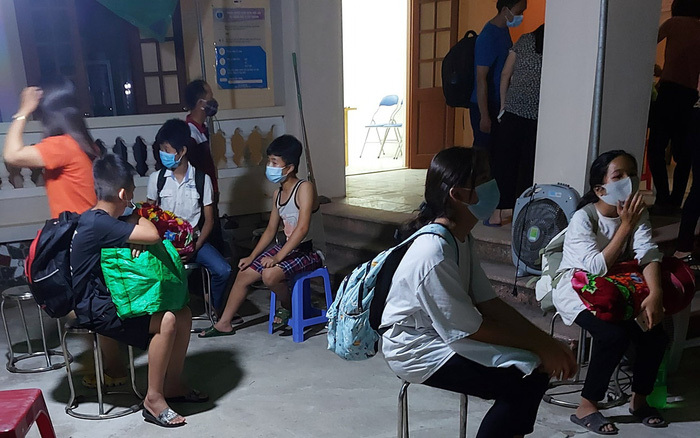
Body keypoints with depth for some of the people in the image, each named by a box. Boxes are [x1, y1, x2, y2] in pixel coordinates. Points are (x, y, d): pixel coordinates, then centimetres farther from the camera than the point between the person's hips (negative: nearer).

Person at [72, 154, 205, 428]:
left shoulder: (100, 219, 8)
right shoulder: (99, 223, -24)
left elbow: (141, 236, 13)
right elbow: (152, 236, -31)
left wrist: (136, 240, -12)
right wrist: (136, 216, -9)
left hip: (112, 297, 10)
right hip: (96, 309, -10)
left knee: (183, 313, 2)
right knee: (167, 320, -26)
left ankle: (173, 384, 14)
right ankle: (154, 399, -13)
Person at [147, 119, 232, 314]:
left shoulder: (202, 179, -2)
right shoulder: (156, 178, 1)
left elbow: (209, 219, 1)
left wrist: (195, 247, -14)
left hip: (194, 239, 0)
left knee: (223, 270, -24)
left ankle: (214, 310, 5)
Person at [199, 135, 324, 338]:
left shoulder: (304, 187, -18)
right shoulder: (277, 193, 8)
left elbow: (302, 228, -26)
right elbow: (271, 230, 15)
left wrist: (278, 256, -28)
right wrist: (252, 257, 9)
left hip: (306, 251, -9)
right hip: (286, 248, 9)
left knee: (270, 274, -31)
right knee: (243, 274, 5)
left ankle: (288, 306, 1)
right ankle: (223, 324, 19)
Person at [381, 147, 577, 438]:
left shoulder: (461, 238, 2)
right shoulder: (433, 254, -28)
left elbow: (487, 302, 2)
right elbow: (470, 329, -23)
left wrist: (545, 341, -6)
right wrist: (539, 346, -15)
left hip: (446, 333, 9)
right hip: (418, 351, -9)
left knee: (538, 366, 2)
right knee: (524, 381, -16)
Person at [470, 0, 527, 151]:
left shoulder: (504, 30, 9)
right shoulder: (488, 37, -20)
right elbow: (481, 78, -22)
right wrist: (484, 116, -22)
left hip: (498, 104, 9)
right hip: (484, 106, -9)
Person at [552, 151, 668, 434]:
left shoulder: (638, 213, -3)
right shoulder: (583, 218, -20)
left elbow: (648, 254, -16)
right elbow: (598, 268, -27)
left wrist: (655, 294, -33)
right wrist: (625, 226, -29)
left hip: (616, 289, 6)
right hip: (578, 288, -6)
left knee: (655, 334, -14)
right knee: (615, 335, -28)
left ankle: (639, 399, 12)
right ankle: (586, 408, -11)